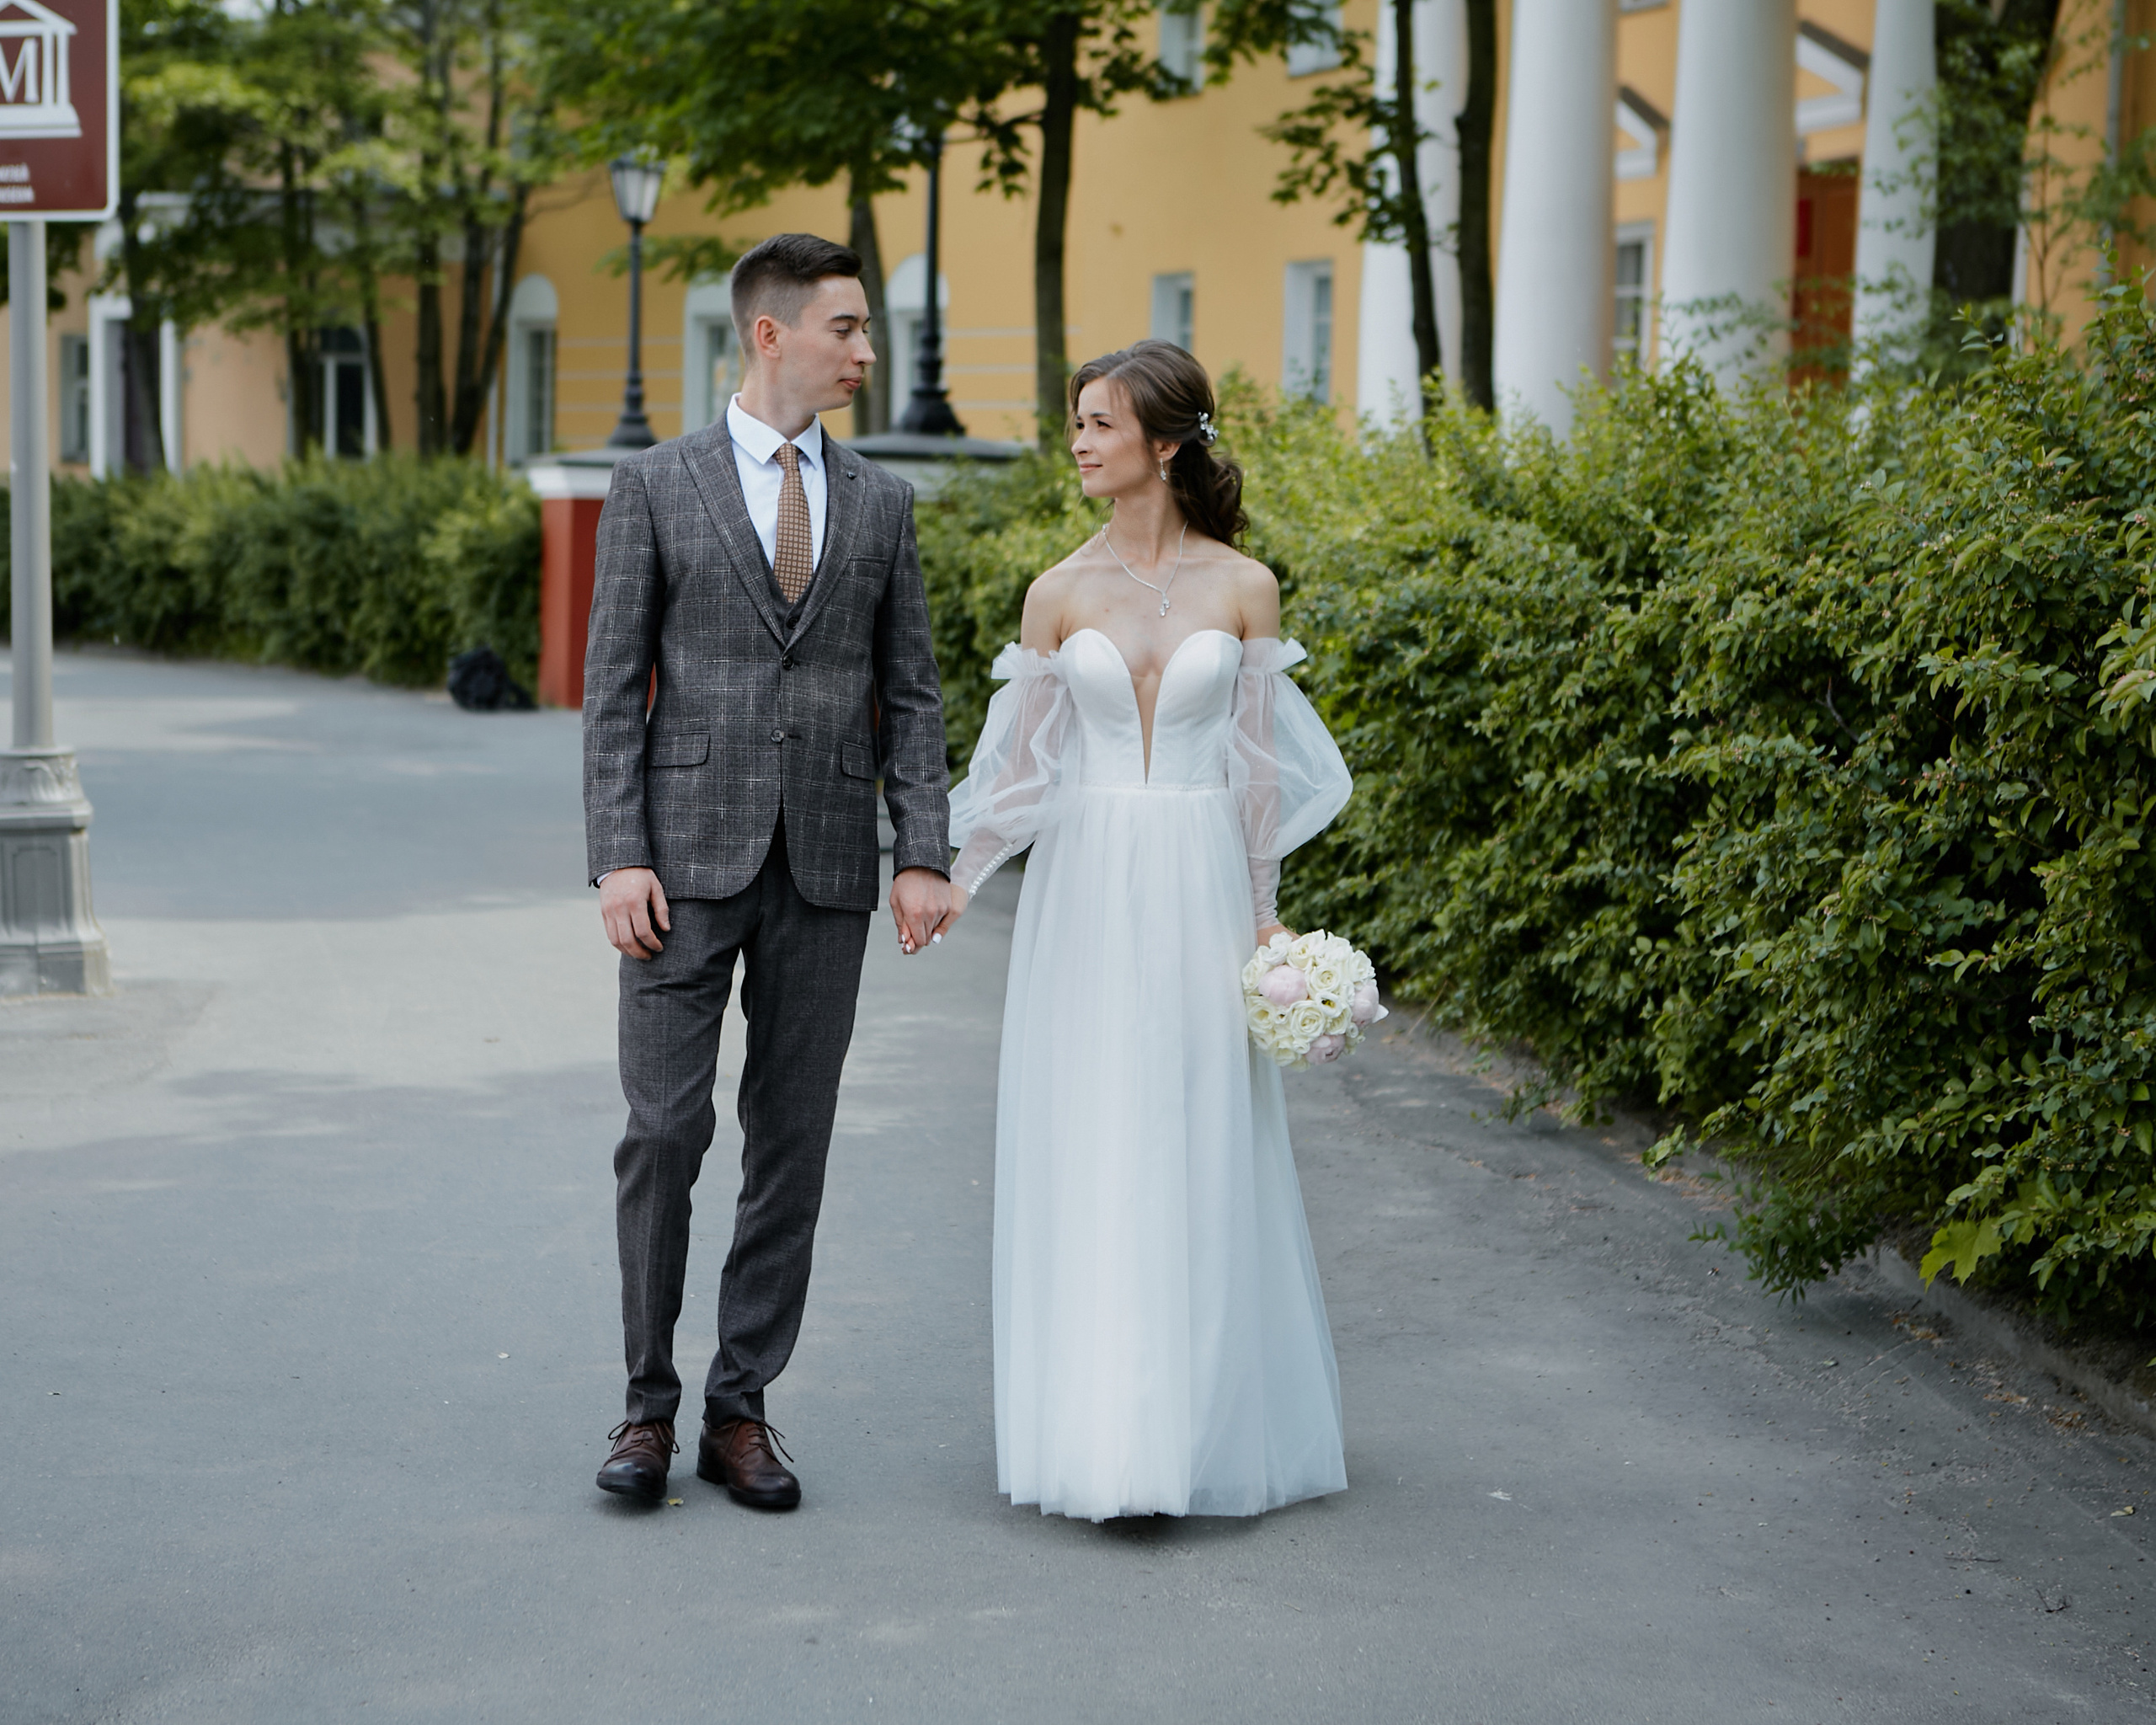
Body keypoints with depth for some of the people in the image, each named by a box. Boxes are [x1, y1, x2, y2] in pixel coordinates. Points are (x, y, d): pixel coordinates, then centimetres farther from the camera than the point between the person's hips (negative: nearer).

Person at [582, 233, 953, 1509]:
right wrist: (619, 856, -9)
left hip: (826, 873, 3)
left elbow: (910, 694, 10)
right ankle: (650, 1403, 9)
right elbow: (614, 686, 0)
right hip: (689, 862, -3)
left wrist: (924, 854, -1)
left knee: (793, 1144, 4)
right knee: (665, 1130, -4)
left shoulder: (881, 504, 11)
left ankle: (742, 1409, 14)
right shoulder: (657, 486, 3)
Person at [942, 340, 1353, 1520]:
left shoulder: (1242, 588, 2)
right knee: (1086, 1151, 0)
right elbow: (1021, 761, 7)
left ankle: (1202, 1430, 11)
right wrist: (951, 878, -3)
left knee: (1199, 1151, 1)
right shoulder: (1060, 593, 5)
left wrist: (1264, 912, 3)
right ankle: (1098, 1435, 9)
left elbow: (1259, 764, 4)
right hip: (1085, 891, 1)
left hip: (1199, 891, -1)